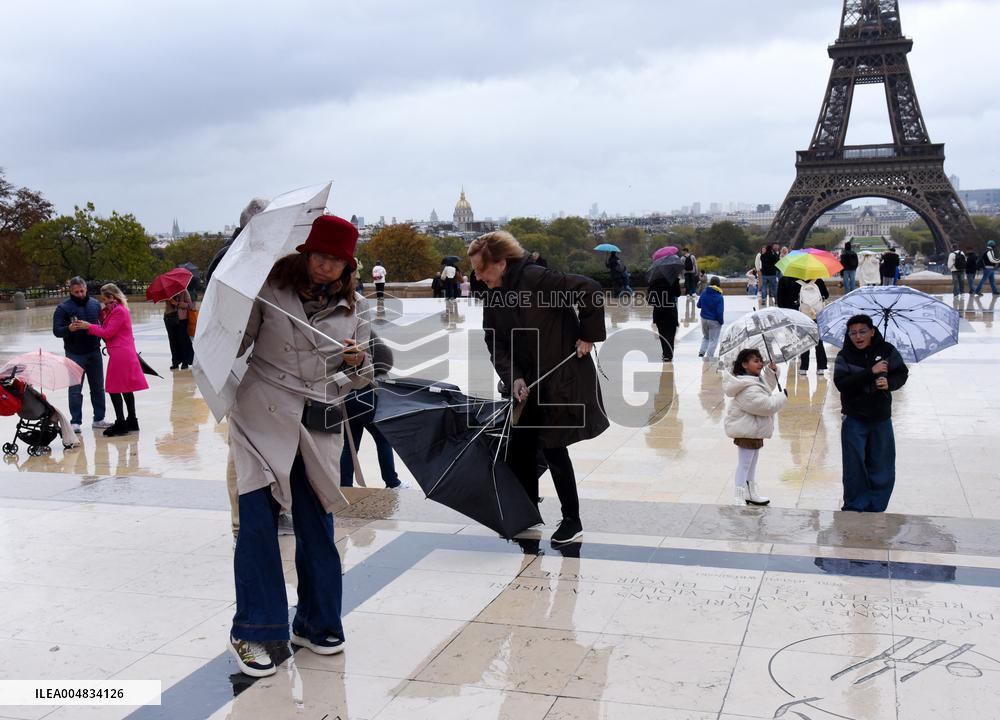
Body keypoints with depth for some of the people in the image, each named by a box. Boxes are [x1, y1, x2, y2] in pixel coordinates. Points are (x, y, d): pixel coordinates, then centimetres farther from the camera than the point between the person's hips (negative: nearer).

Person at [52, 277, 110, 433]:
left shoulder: (95, 304, 6)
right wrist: (69, 329, -32)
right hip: (75, 354, -4)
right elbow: (57, 331, -12)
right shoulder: (63, 307, -6)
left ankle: (99, 418, 20)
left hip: (94, 352, 4)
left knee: (98, 388, 11)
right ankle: (75, 422, 7)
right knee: (75, 389, 0)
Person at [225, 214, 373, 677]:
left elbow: (361, 378, 12)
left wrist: (359, 362, -8)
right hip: (263, 416, -3)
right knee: (257, 521, -6)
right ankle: (251, 633, 7)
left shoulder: (355, 308, 8)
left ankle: (316, 625, 26)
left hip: (320, 425, 3)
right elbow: (236, 343, 2)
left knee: (317, 525, 9)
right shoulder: (270, 288, -1)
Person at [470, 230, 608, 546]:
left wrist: (588, 334, -16)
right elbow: (496, 345, 1)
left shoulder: (538, 280, -21)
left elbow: (590, 290, -23)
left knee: (553, 447, -2)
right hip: (528, 384, 8)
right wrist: (513, 378, -15)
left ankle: (572, 521, 13)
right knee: (519, 448, 10)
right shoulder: (493, 299, 3)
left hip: (562, 380, -8)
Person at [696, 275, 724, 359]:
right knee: (713, 340, 9)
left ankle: (702, 351, 12)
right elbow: (720, 312, -20)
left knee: (705, 337, 25)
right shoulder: (719, 297, -20)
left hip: (704, 319, 5)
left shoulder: (704, 293, -6)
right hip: (714, 321, -5)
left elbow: (699, 305, 6)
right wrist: (721, 321, -6)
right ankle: (709, 356, 8)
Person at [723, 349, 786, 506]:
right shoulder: (748, 389, -30)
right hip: (747, 430, -11)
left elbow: (767, 387, 23)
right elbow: (766, 405, -30)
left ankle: (752, 494, 37)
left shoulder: (755, 378, 4)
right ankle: (740, 498, 8)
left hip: (754, 428, 11)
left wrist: (771, 371, 7)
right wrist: (782, 397, -14)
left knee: (752, 462, 22)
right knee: (745, 463, -2)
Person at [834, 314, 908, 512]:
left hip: (881, 418, 2)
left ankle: (875, 508, 24)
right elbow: (841, 383, -21)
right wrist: (871, 372, -28)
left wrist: (890, 383, -17)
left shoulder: (887, 350, -4)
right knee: (855, 468, 4)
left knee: (882, 469, 9)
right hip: (854, 420, -2)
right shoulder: (845, 356, -9)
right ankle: (854, 508, 19)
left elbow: (902, 373, 5)